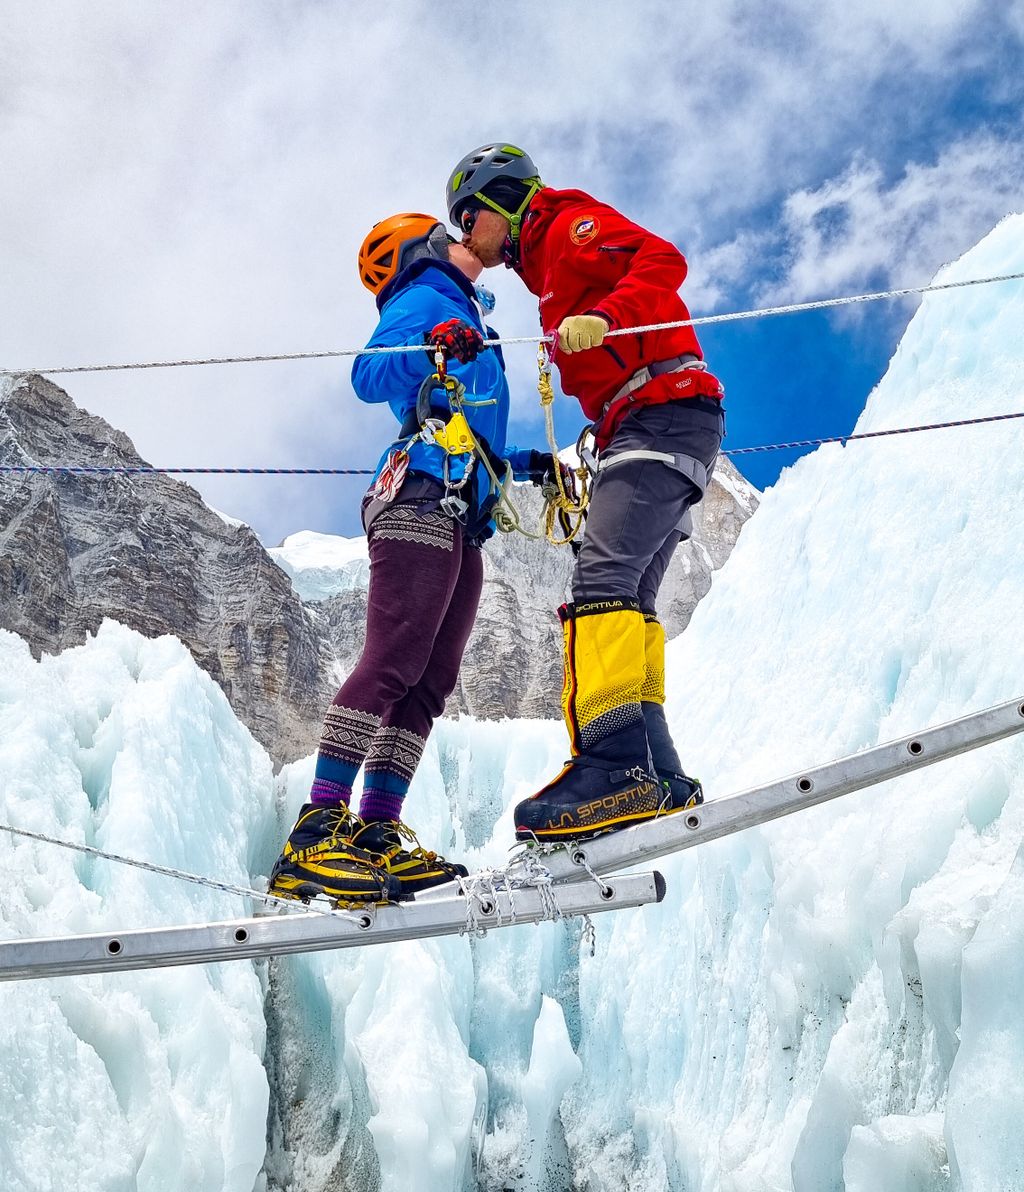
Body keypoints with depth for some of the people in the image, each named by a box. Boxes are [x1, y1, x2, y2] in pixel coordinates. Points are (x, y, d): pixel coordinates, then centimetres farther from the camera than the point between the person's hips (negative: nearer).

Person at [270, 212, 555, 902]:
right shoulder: (425, 298, 9)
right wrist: (430, 352, -29)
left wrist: (532, 466, 34)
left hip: (460, 526, 10)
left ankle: (376, 835, -5)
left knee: (428, 684, -1)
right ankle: (317, 833, -26)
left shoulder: (463, 322, 35)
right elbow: (369, 376, -11)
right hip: (423, 504, -10)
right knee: (390, 664, -20)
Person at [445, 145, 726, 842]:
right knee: (628, 603, 2)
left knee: (603, 577, -23)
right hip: (644, 430, 10)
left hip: (665, 412, -10)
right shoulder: (551, 268, 30)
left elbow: (663, 260, -13)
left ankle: (615, 763, -33)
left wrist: (602, 318, -27)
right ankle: (657, 779, -2)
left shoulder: (570, 224, 4)